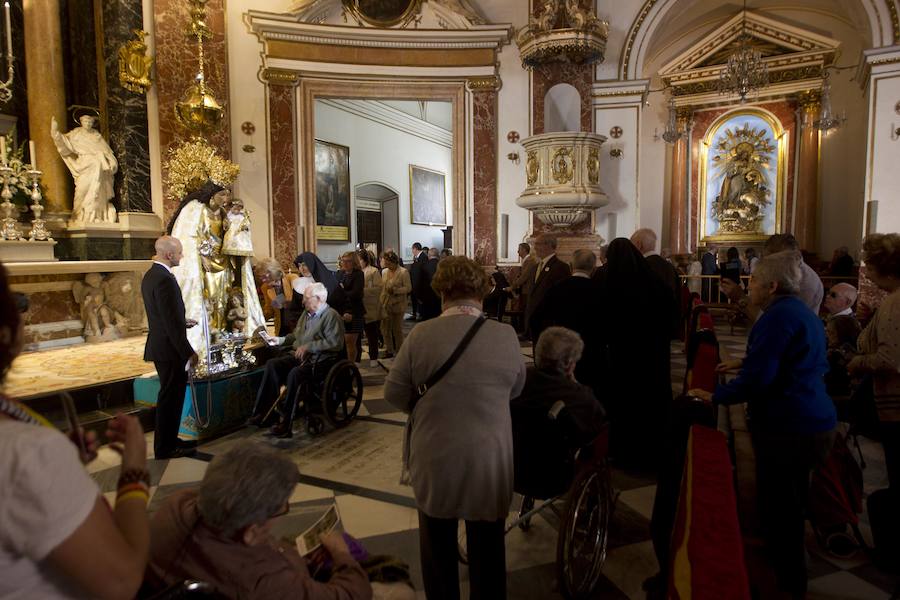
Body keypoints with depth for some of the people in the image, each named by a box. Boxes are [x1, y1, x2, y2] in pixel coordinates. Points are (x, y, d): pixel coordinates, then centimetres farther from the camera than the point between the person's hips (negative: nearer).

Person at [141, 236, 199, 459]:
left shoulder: (151, 275, 10)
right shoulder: (164, 279, -22)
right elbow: (171, 322, -24)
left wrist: (183, 322, 15)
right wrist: (189, 352, -19)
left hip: (160, 347, 10)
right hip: (169, 349, -10)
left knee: (171, 395, 20)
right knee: (171, 397, 2)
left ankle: (168, 440, 32)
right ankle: (165, 447, 14)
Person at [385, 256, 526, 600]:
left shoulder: (421, 335, -13)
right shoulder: (506, 336, -9)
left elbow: (394, 393, -5)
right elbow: (515, 390, 6)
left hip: (434, 458, 0)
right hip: (489, 459, 1)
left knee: (438, 543, 21)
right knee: (487, 546, 18)